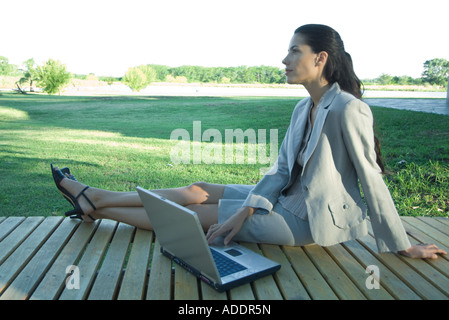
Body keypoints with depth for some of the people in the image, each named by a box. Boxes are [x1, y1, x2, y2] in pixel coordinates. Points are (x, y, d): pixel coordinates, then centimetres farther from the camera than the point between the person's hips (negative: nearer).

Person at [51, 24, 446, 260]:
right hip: (290, 202, 7)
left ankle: (95, 201, 11)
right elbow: (281, 170, 2)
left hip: (316, 221, -7)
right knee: (197, 190, 0)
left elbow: (372, 180, -17)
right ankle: (94, 203, 13)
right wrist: (243, 213, -10)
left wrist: (404, 247, -8)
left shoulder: (348, 110, -21)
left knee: (196, 209, -5)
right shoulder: (304, 108, 6)